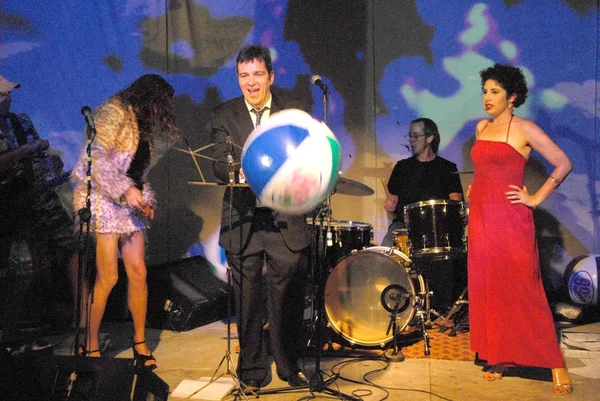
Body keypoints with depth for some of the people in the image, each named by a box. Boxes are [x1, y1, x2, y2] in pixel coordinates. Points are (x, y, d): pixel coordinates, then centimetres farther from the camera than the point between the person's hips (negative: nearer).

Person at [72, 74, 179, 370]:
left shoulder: (141, 124, 19)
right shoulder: (113, 113, -9)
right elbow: (96, 157, -19)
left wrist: (145, 198, 6)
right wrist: (126, 190, -23)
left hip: (128, 203, 8)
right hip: (101, 200, -8)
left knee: (138, 272, 2)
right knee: (108, 277, -9)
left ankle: (140, 343, 12)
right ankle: (90, 347, 5)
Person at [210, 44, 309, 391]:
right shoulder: (224, 115, 5)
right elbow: (219, 164, -5)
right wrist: (241, 172, -27)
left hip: (285, 220, 0)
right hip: (243, 221, 0)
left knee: (288, 298, 4)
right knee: (248, 301, 5)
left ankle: (289, 366, 20)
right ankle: (253, 369, 19)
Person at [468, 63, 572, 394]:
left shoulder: (524, 129, -7)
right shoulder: (482, 128, 12)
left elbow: (563, 164, -7)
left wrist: (536, 199, -8)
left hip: (511, 220, -7)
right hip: (481, 218, 7)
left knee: (523, 290, -6)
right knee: (488, 289, 6)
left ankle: (555, 365, 2)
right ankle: (498, 358, 15)